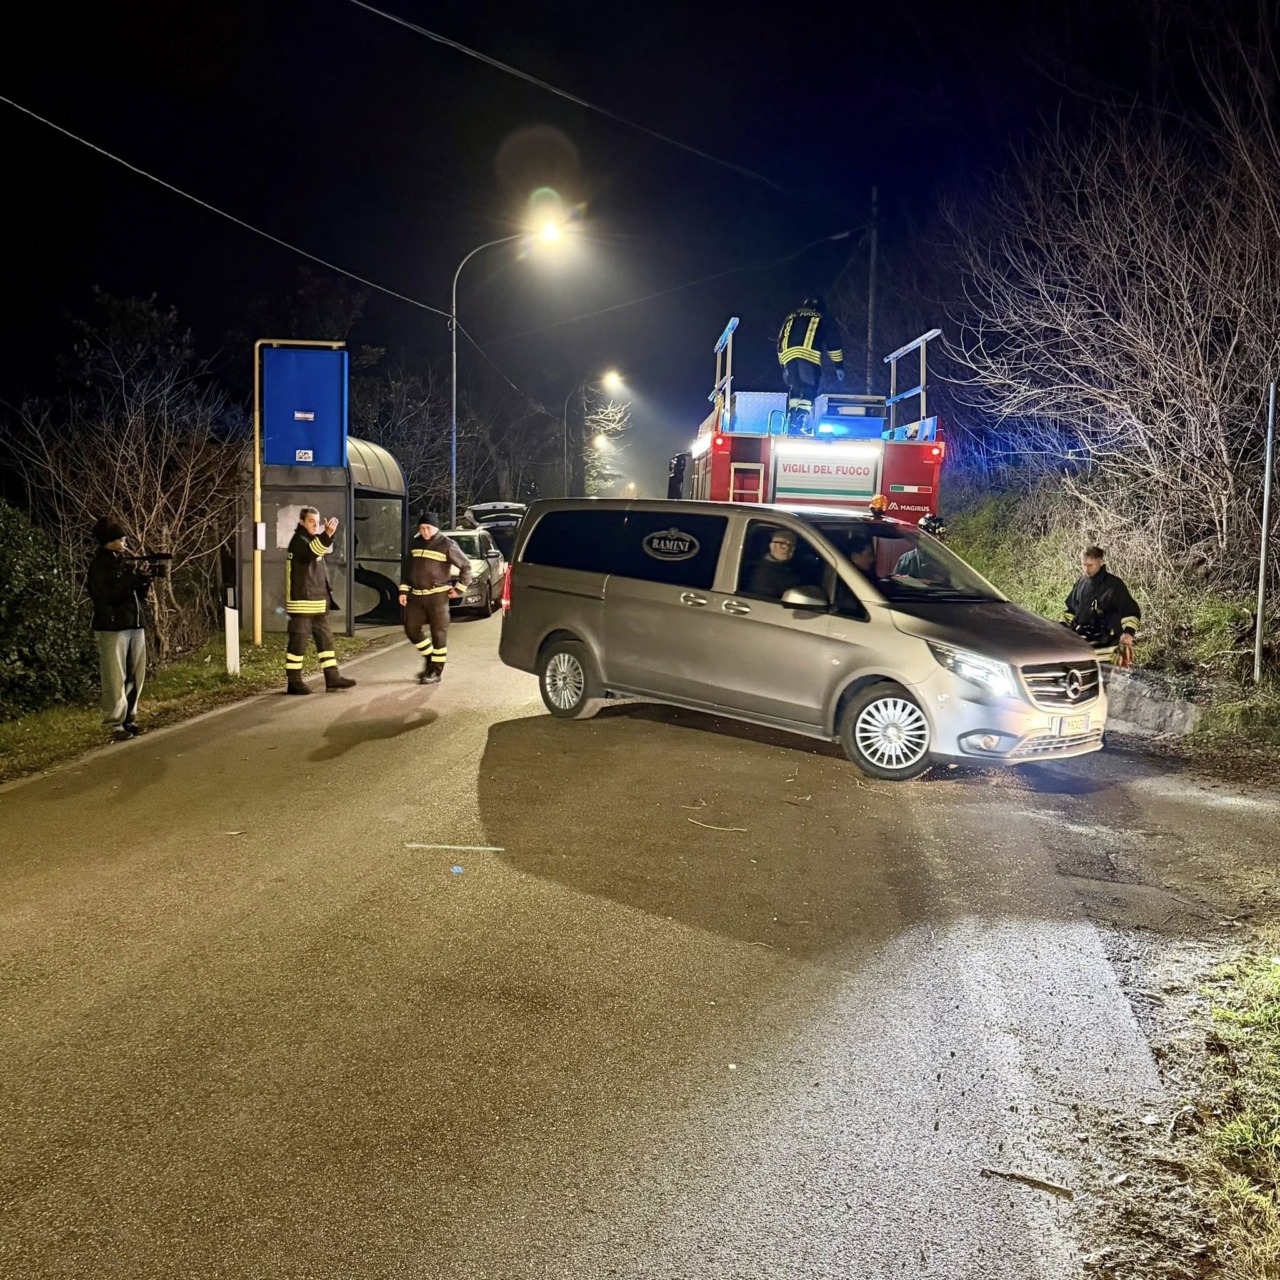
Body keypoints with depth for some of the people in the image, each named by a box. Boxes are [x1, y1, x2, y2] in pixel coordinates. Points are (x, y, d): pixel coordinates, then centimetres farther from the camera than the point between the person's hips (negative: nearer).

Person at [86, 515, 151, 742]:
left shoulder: (125, 561, 15)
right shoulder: (99, 565, -6)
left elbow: (137, 596, 18)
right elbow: (109, 596, -17)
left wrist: (143, 583, -2)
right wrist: (131, 579, -19)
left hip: (135, 625, 7)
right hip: (111, 628, -7)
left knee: (135, 677, 8)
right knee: (115, 679, -7)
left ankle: (128, 719, 17)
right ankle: (114, 725, -5)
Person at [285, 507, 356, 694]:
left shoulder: (314, 540, 19)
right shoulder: (299, 540, -11)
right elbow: (311, 552, -35)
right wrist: (326, 535, -48)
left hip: (318, 603, 10)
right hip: (302, 603, -10)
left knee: (325, 639, 11)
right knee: (298, 641, -5)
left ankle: (332, 677, 15)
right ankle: (294, 682, 1)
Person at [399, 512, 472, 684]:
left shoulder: (446, 545, -7)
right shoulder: (415, 543, 9)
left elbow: (466, 565, -2)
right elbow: (406, 567, 16)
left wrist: (460, 589, -4)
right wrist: (403, 590, 8)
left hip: (437, 595, -6)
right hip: (416, 595, 6)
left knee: (438, 633, -1)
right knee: (411, 629, 6)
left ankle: (436, 672, 5)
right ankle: (429, 657, 26)